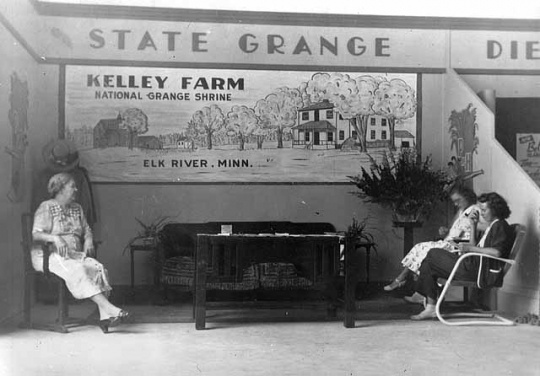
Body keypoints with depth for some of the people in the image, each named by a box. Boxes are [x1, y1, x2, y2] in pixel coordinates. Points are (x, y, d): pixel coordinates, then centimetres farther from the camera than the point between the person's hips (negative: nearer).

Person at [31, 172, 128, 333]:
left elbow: (87, 230, 21)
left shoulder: (77, 208, 18)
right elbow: (35, 234, -12)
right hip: (49, 256, -5)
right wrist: (55, 238, -30)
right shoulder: (46, 207, -1)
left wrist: (88, 242, -1)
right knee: (77, 270, -35)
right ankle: (109, 307, -42)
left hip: (74, 254, 6)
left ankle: (105, 316, -35)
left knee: (98, 267, -24)